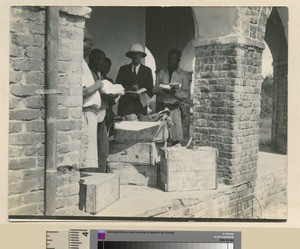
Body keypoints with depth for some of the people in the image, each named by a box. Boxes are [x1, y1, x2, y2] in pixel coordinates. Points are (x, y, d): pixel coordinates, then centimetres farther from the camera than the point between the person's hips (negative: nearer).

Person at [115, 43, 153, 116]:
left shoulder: (147, 70, 10)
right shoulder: (123, 69, 12)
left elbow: (150, 91, 4)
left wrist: (139, 95, -14)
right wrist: (127, 89, -15)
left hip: (140, 106, 0)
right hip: (124, 105, 0)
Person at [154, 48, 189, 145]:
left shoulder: (183, 75, 8)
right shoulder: (161, 73, 16)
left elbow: (186, 94, 1)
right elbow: (155, 90, 9)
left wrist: (175, 92, -18)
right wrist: (163, 89, -12)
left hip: (174, 108, -2)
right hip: (161, 107, 2)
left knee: (175, 137, -8)